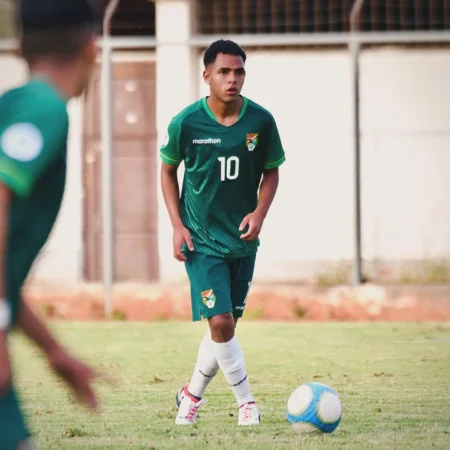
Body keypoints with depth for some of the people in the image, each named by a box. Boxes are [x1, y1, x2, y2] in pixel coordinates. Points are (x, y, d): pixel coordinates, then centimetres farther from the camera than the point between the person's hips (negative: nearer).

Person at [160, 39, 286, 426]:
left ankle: (192, 394, 32)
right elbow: (168, 171, 4)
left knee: (227, 325, 11)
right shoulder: (186, 123, -11)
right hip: (201, 238, -3)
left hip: (243, 238, 3)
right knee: (220, 322, -14)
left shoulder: (261, 121, -6)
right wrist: (178, 226, -4)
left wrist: (260, 213, -10)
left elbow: (271, 172, 7)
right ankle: (246, 401, 0)